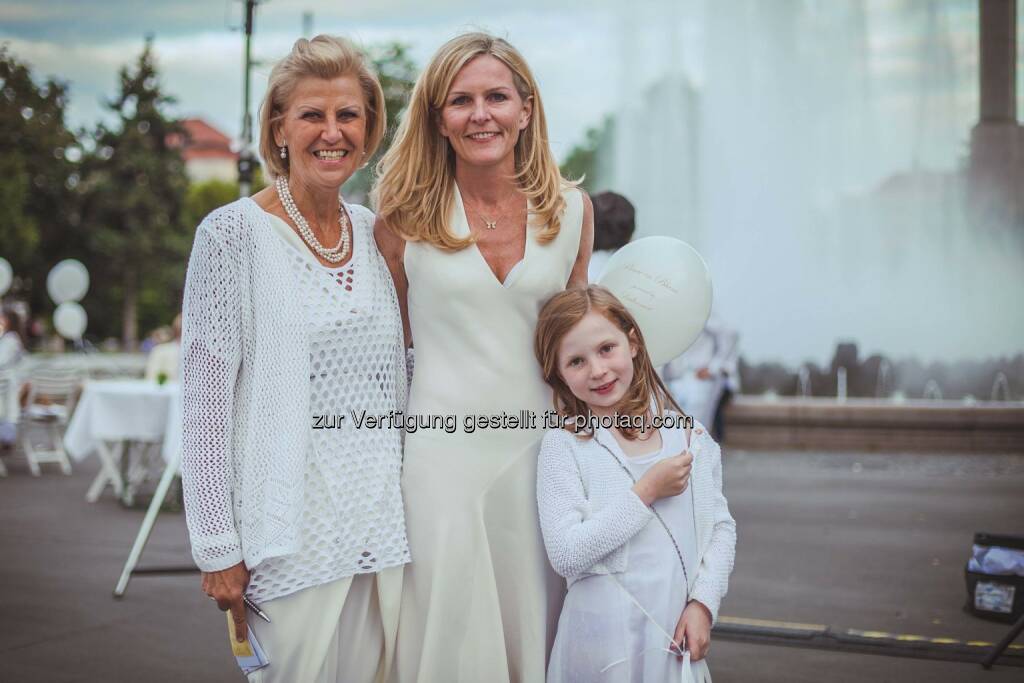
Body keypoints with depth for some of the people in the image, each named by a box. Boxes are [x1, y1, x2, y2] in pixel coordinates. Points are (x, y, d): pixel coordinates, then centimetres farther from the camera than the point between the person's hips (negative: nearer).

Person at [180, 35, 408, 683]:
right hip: (292, 528, -5)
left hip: (383, 526, 5)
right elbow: (206, 400, -9)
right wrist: (218, 546, -11)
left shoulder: (374, 232, 8)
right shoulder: (233, 234, -8)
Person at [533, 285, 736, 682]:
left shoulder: (687, 434, 2)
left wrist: (703, 603, -6)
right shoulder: (563, 445, -9)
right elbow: (565, 555, -17)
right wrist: (647, 492, -17)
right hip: (603, 641, -3)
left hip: (678, 635, 3)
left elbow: (721, 526, 7)